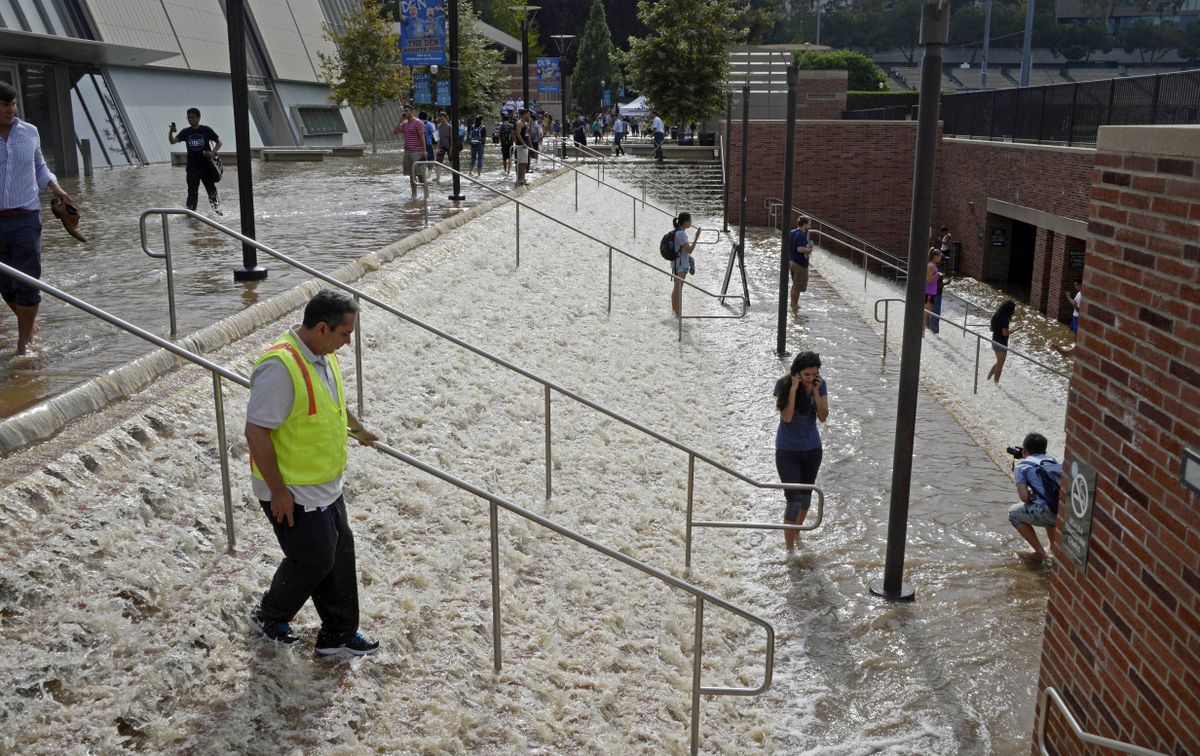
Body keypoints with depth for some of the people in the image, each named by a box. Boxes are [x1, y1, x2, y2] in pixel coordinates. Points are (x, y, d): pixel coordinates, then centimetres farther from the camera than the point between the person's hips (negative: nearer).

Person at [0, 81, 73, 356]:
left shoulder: (30, 132, 4)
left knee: (27, 283, -4)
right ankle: (28, 323, 34)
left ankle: (24, 341, 7)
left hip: (25, 219, 0)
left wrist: (55, 187, 2)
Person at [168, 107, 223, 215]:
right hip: (192, 167, 1)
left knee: (211, 188, 9)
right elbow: (173, 141, -5)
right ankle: (190, 210, 8)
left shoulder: (206, 130, -4)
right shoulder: (186, 132, 2)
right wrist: (170, 132, -24)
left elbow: (219, 142, 2)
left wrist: (213, 152, -14)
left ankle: (216, 207, 26)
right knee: (192, 190, 1)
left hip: (206, 165, -1)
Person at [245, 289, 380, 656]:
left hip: (327, 486, 9)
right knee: (313, 560, 5)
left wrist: (357, 428, 37)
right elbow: (256, 432, -27)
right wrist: (278, 491, -22)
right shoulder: (280, 366, -28)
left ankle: (338, 634, 29)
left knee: (340, 555, 14)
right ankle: (269, 616, 32)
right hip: (293, 494, -9)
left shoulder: (325, 355, 2)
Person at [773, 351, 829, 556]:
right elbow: (787, 417, -24)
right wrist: (794, 389, -28)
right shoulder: (783, 385, -17)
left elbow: (823, 417, -12)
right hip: (787, 450, -4)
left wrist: (815, 392, -21)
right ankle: (789, 548, -1)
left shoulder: (820, 385, -7)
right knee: (794, 499, -10)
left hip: (812, 449, 4)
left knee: (806, 495, 18)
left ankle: (797, 533, 42)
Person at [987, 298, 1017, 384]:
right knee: (999, 365, 6)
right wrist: (1011, 331, -8)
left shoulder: (996, 316, 4)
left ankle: (988, 378, 28)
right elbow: (1005, 333, -24)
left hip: (995, 342, 8)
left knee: (999, 363, 25)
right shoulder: (1005, 318, -22)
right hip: (1001, 344, -8)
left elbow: (991, 329, 12)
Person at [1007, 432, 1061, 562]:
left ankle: (1039, 553, 17)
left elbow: (1024, 497, -2)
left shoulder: (1021, 466, 7)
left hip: (1052, 513, -6)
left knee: (1013, 513, 20)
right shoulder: (1053, 461, 23)